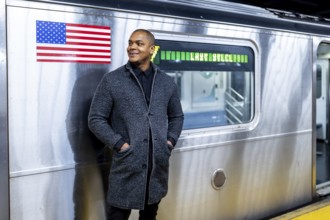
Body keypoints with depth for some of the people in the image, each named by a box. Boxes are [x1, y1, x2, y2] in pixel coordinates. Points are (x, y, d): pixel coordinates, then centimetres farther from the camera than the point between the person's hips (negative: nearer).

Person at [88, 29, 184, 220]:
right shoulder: (112, 80, -3)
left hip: (159, 165, 4)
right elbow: (96, 119, -3)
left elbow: (177, 116, 18)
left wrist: (171, 141, 2)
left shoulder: (167, 82, 8)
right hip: (126, 165, -3)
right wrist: (119, 144, -12)